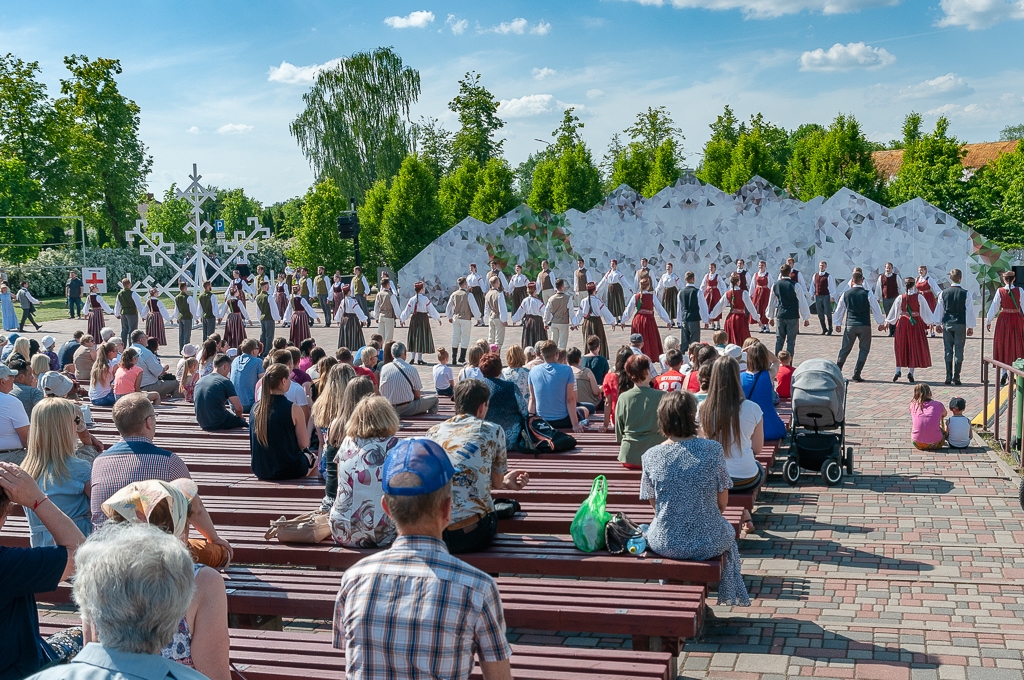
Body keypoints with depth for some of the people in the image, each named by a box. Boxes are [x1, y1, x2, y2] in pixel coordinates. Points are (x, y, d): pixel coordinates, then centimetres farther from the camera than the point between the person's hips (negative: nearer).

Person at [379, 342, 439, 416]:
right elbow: (417, 396, -5)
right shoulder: (412, 370, -10)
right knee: (434, 399, 12)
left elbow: (381, 391, 11)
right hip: (406, 409, -5)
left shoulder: (384, 368, 1)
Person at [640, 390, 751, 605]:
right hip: (709, 544, -1)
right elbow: (723, 503, -4)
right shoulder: (713, 450, -13)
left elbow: (654, 504, 2)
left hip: (666, 545, 1)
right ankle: (728, 597, 49)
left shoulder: (650, 456, -9)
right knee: (728, 532, 35)